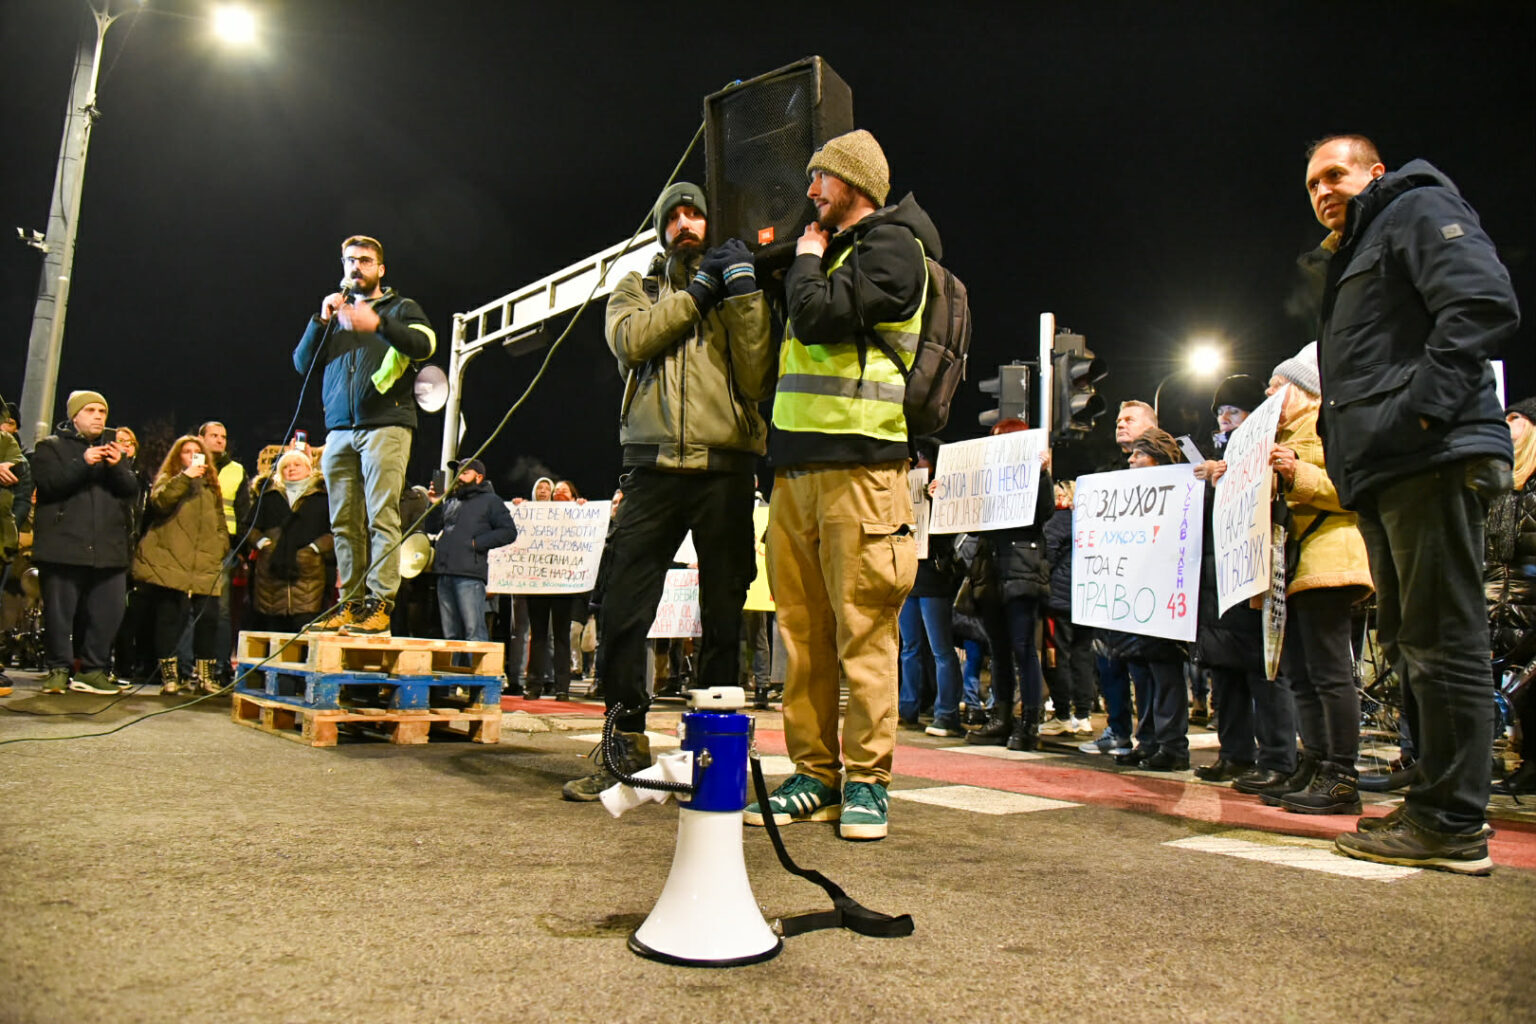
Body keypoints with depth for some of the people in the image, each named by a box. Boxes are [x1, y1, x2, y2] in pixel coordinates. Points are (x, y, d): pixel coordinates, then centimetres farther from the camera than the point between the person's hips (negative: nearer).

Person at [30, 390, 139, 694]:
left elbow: (132, 489, 7)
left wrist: (117, 466, -12)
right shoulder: (51, 446, 8)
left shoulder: (115, 449, 20)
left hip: (109, 549, 3)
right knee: (59, 611, -1)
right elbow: (48, 483, -9)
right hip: (63, 546, -3)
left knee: (108, 613, 0)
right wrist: (83, 463, -21)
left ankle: (94, 669, 10)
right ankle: (57, 669, 10)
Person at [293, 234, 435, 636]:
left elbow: (424, 344, -8)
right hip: (340, 430, 5)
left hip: (385, 425, -4)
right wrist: (321, 321, 4)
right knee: (344, 522, 0)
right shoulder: (335, 313, 26)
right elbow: (302, 363, 17)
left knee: (382, 517, -11)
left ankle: (379, 603, -13)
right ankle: (350, 603, 3)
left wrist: (378, 324, -22)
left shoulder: (401, 308, 14)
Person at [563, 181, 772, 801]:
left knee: (723, 619, 3)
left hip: (724, 470, 0)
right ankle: (627, 744, 12)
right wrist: (698, 293, -3)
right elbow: (631, 341, -5)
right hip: (654, 470, 1)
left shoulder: (739, 293, 17)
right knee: (622, 612, -3)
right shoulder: (636, 290, 20)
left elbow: (758, 379, 0)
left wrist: (744, 294, -4)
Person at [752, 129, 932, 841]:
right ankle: (815, 775, 13)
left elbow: (819, 316, -14)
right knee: (803, 629, 6)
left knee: (862, 630, -5)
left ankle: (866, 781, 4)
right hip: (797, 464, 9)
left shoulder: (892, 247, -1)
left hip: (858, 465, -8)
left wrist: (805, 259, 2)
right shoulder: (835, 249, 27)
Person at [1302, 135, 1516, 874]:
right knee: (1408, 640, 11)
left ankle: (1452, 825, -4)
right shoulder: (1351, 260, 31)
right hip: (1386, 474, 10)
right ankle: (1439, 809, 19)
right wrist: (1343, 447, 16)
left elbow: (1484, 303, -15)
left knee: (1441, 641, -9)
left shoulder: (1419, 211, 3)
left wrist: (1422, 407, -20)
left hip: (1432, 457, -10)